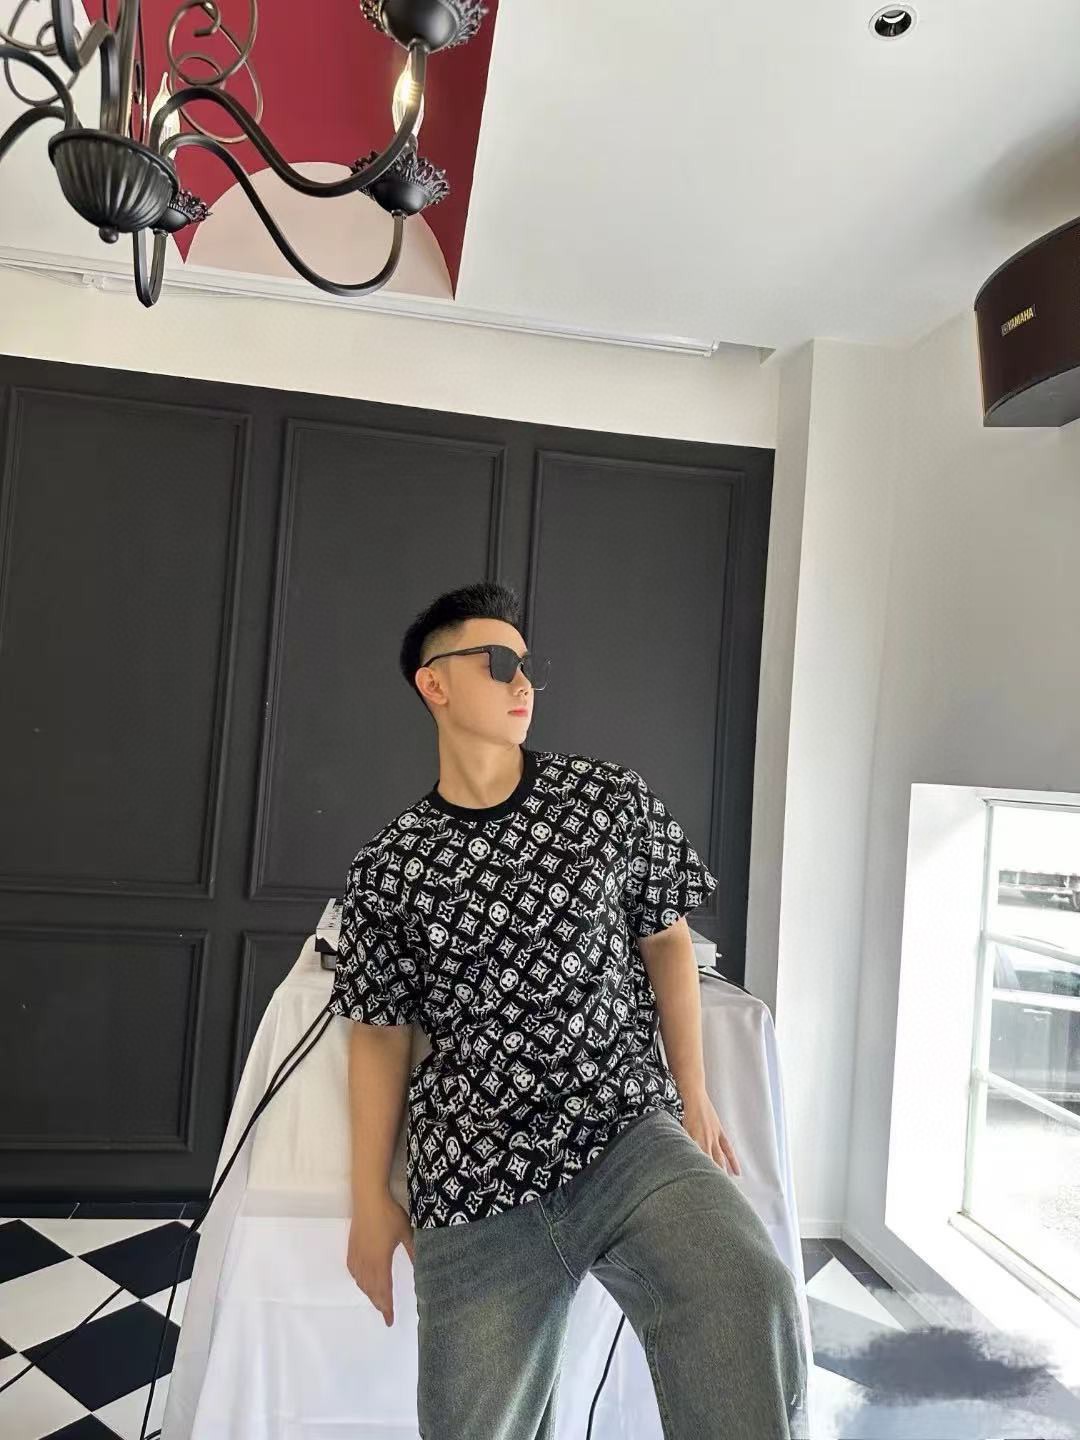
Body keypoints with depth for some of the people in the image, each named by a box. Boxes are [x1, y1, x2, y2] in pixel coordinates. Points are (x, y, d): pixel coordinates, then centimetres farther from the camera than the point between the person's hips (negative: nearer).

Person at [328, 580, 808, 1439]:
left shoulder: (613, 800, 1)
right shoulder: (389, 869, 0)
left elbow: (666, 938, 11)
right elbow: (379, 1034, 7)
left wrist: (694, 1097, 7)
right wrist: (372, 1203, 7)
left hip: (629, 1130, 0)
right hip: (474, 1181, 1)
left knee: (751, 1297, -27)